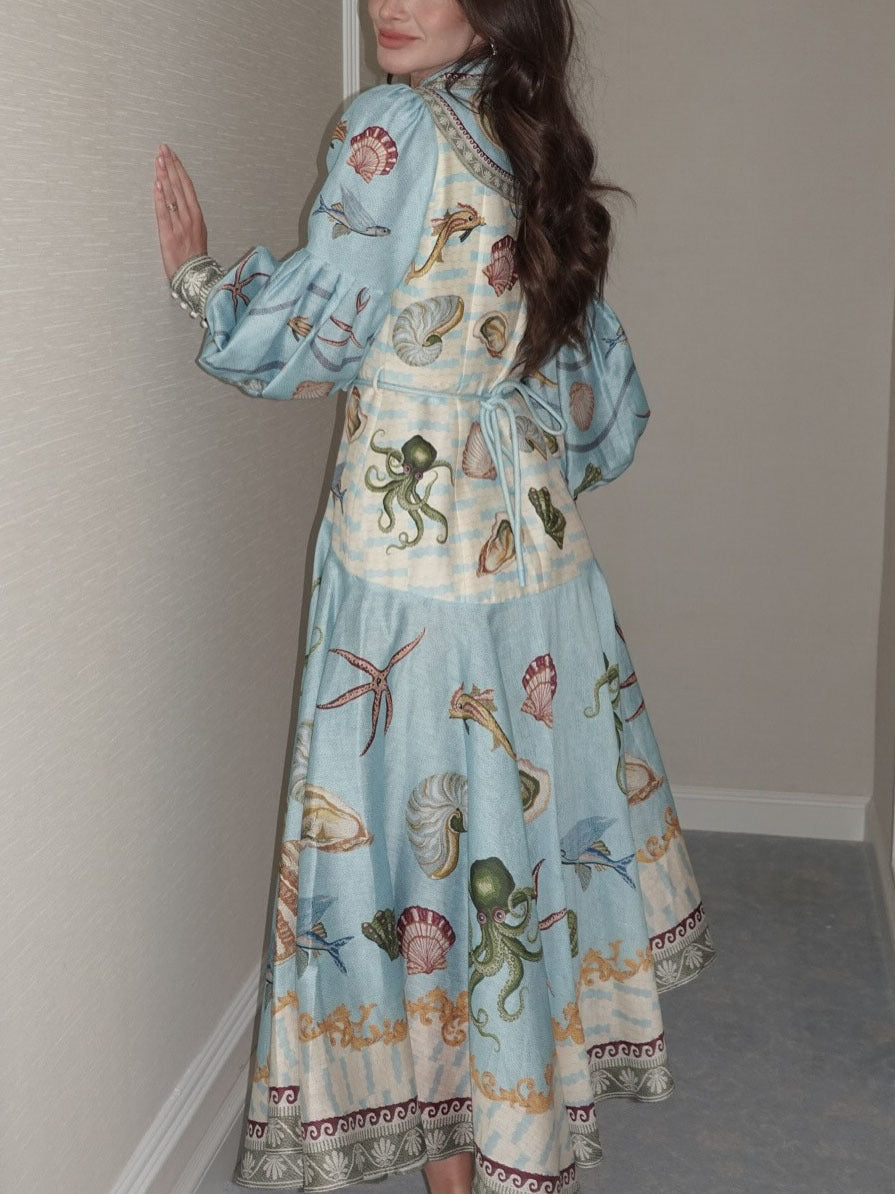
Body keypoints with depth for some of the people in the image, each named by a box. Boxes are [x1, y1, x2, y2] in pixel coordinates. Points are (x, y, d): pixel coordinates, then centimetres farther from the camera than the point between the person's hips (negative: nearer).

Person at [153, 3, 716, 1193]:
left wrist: (201, 275, 5)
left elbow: (309, 337, -9)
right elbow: (609, 393, 14)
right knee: (531, 796, 16)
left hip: (410, 548, -7)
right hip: (539, 540, 7)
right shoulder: (537, 148, 10)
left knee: (427, 827, 4)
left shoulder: (392, 130, -12)